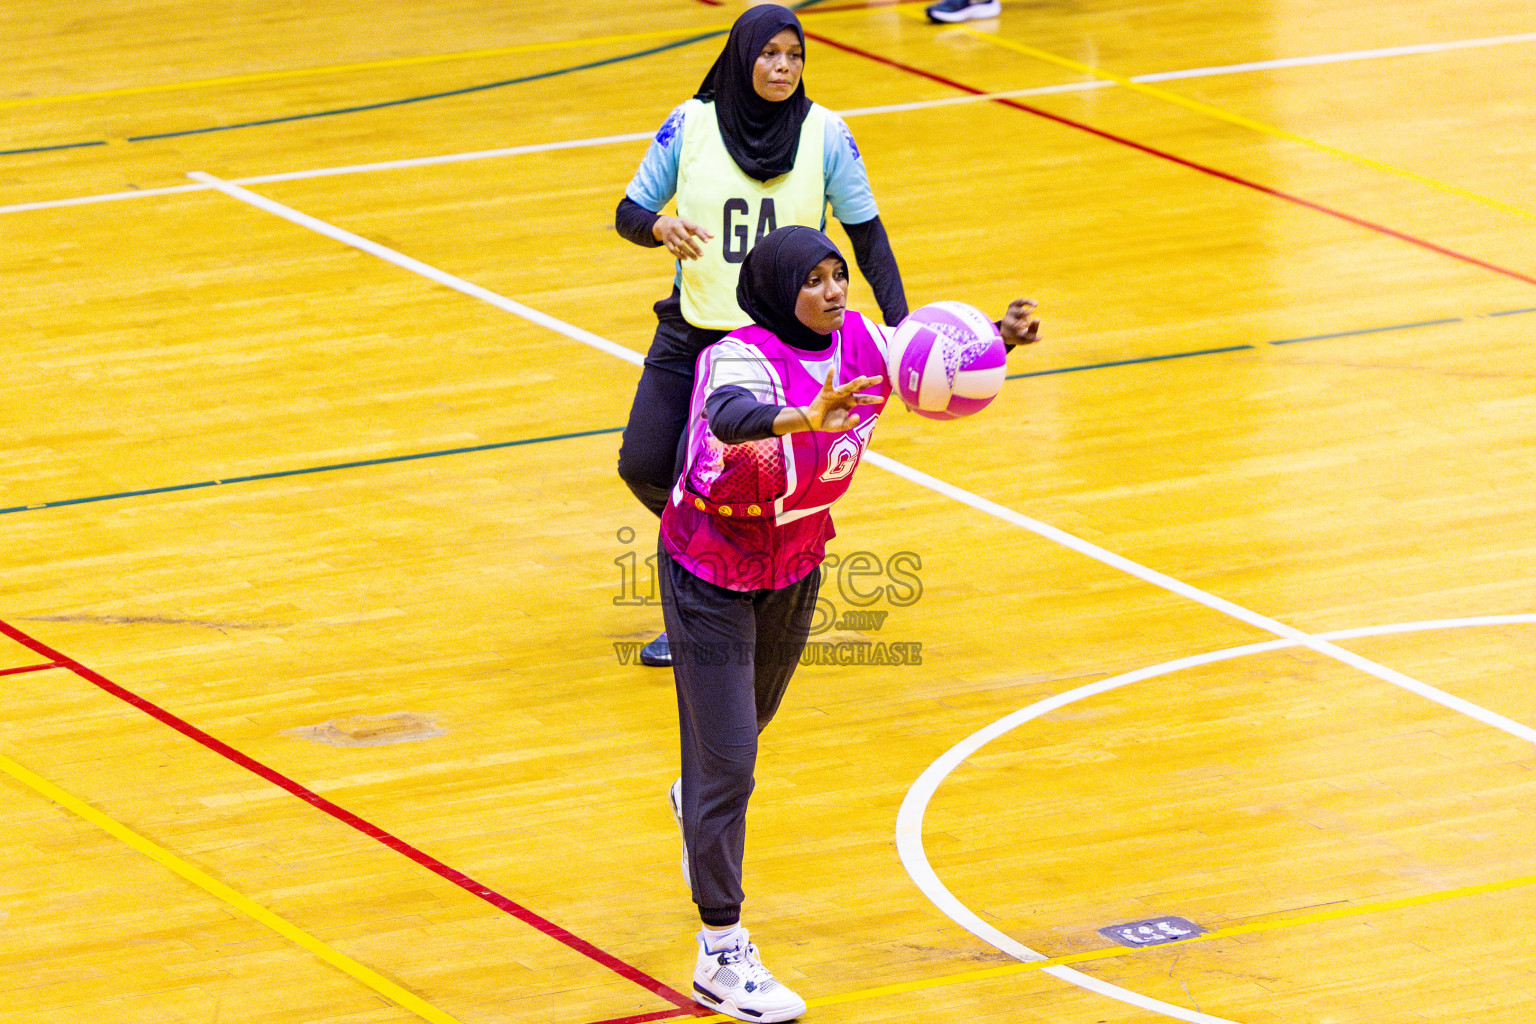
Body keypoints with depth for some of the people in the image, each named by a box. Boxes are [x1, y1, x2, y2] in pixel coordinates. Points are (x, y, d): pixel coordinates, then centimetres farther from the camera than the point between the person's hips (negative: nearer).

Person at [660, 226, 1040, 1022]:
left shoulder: (857, 342, -13)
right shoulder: (743, 357, -32)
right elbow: (729, 416, -53)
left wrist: (1000, 338, -22)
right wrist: (807, 417, -73)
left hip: (795, 567, 7)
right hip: (711, 575, -7)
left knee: (753, 716, 30)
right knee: (729, 763, -6)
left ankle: (698, 803, 65)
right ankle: (721, 957, 2)